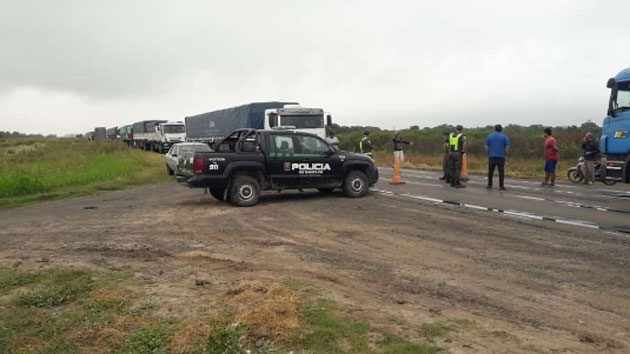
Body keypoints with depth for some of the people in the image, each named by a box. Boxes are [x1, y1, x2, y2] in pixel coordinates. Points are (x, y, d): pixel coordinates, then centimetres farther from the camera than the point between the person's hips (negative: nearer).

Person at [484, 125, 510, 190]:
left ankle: (489, 185, 13)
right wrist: (504, 153, 11)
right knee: (501, 172, 2)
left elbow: (486, 147, 3)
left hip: (491, 156, 2)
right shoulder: (504, 137, 0)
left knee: (490, 171, 10)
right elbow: (507, 147, -4)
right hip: (501, 157, -2)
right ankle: (501, 186, -2)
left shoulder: (489, 136, 5)